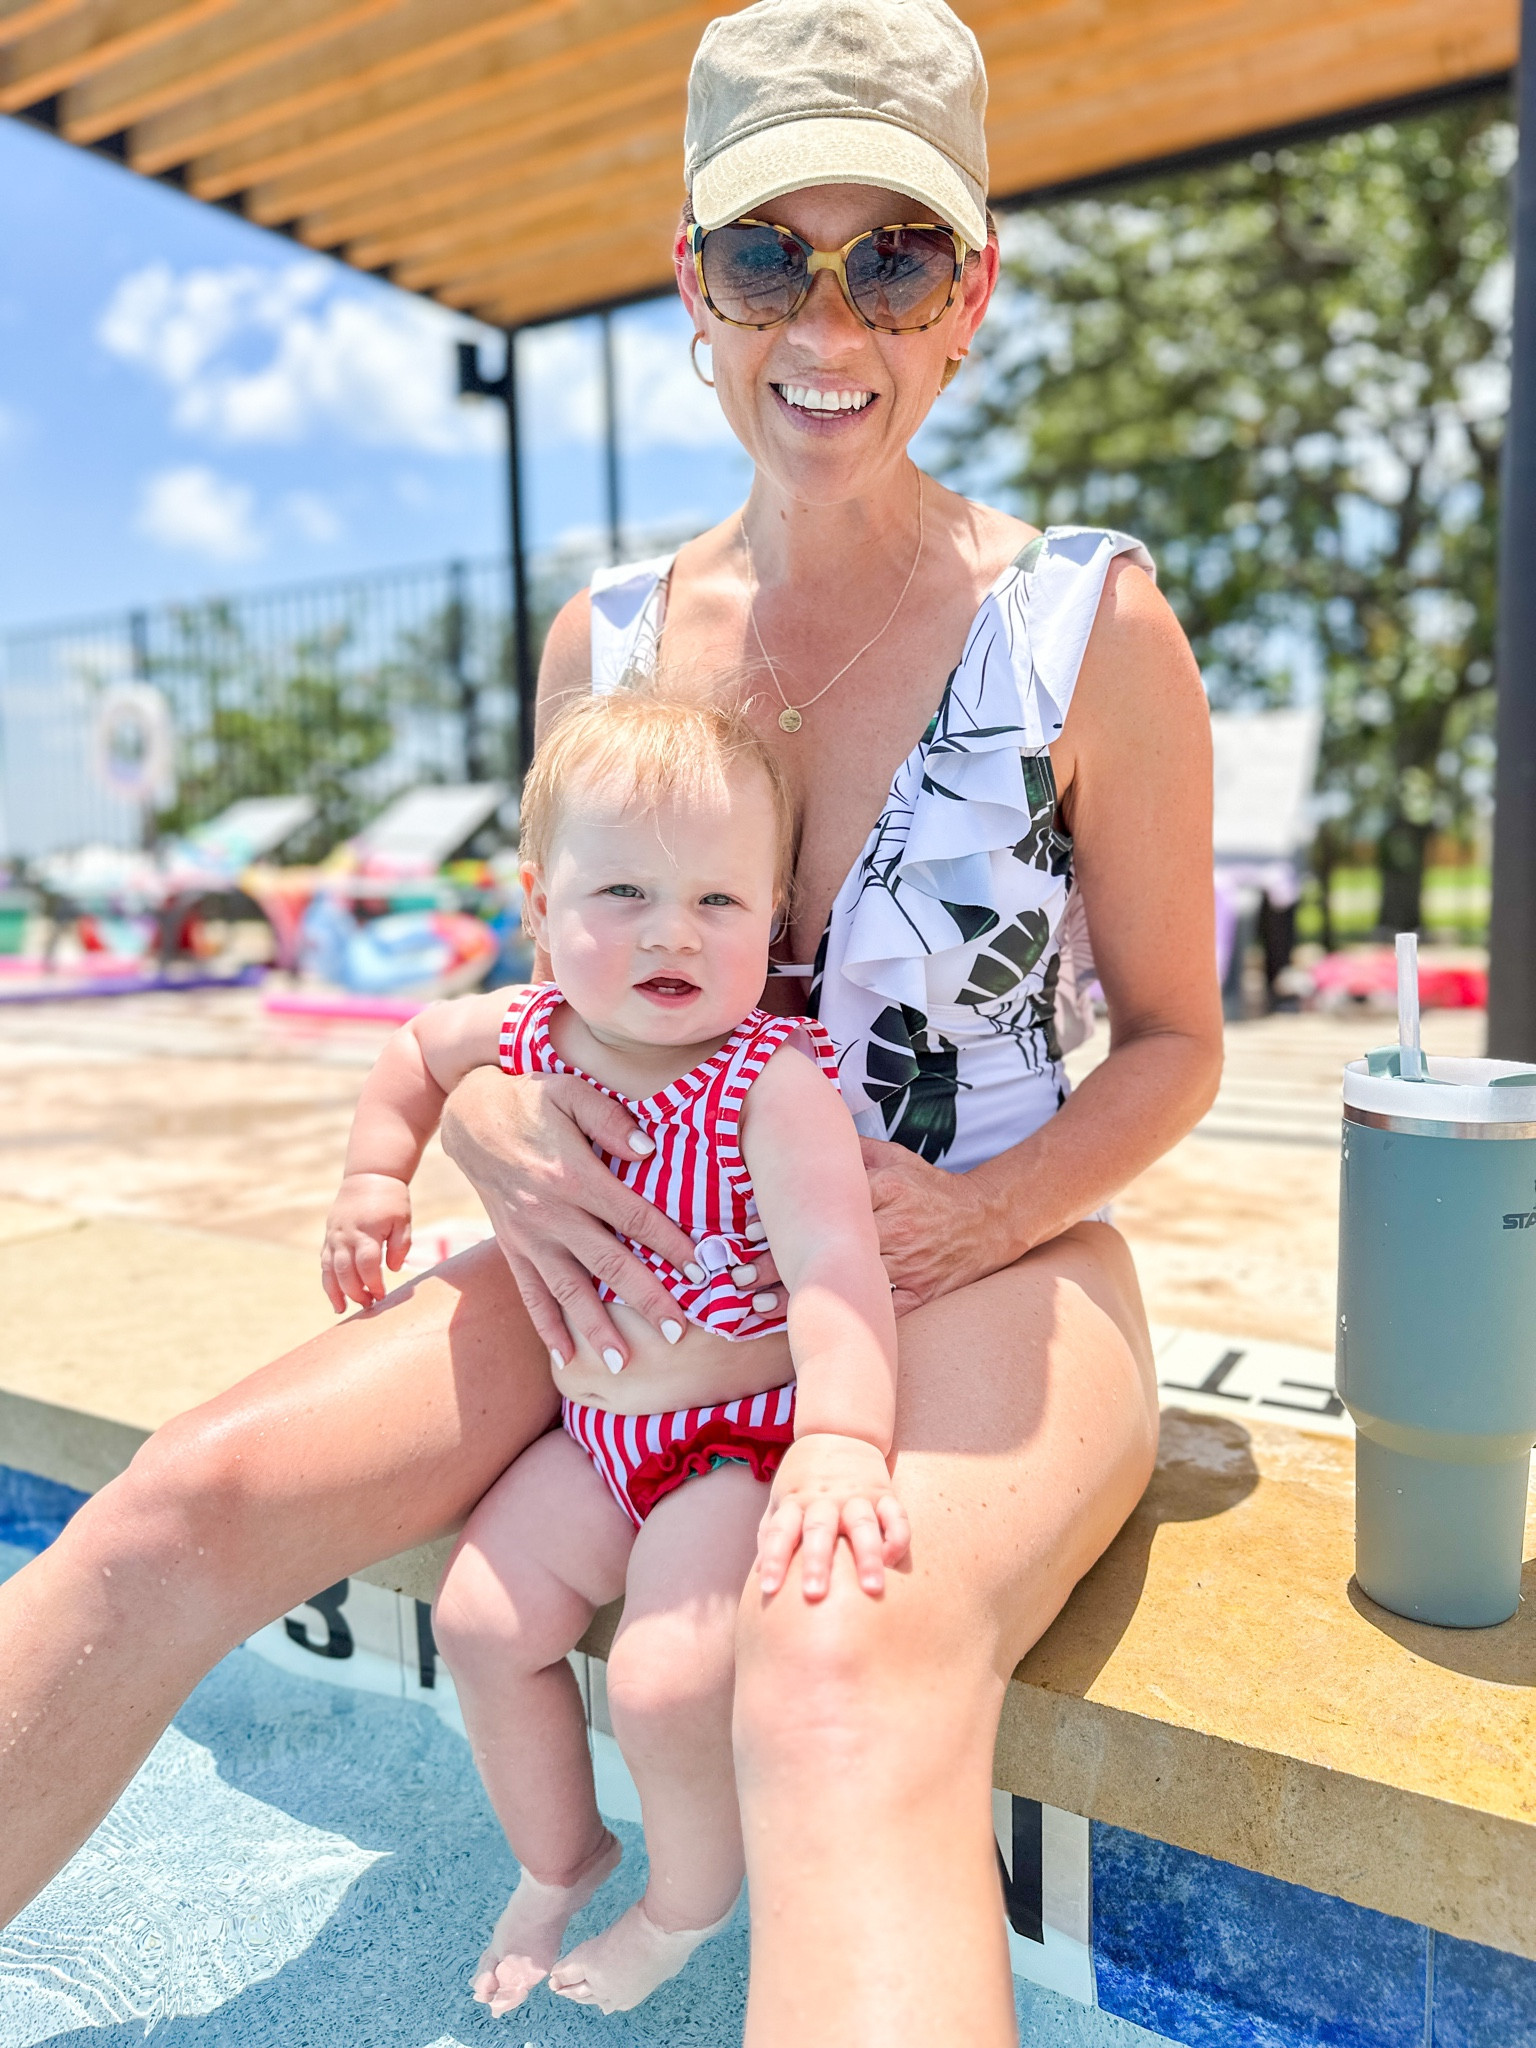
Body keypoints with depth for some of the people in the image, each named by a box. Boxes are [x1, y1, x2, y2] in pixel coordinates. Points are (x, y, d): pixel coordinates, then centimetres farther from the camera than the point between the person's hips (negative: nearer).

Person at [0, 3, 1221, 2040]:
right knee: (182, 1508, -12)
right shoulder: (605, 640, 5)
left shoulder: (1089, 629, -6)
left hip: (983, 1270, -2)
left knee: (846, 1668, -37)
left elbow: (1174, 1040, 1)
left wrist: (975, 1213, -18)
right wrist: (490, 1117, -11)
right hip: (655, 1263, 4)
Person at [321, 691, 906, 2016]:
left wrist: (844, 1437, -54)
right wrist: (375, 1181, 9)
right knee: (480, 1617, 4)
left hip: (745, 1438, -6)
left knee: (667, 1682, -15)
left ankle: (688, 1907, 22)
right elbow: (420, 1047, 16)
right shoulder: (526, 1035, -7)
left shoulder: (774, 1083, -27)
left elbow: (835, 1266, -39)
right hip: (596, 1428, 7)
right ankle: (556, 1859, 35)